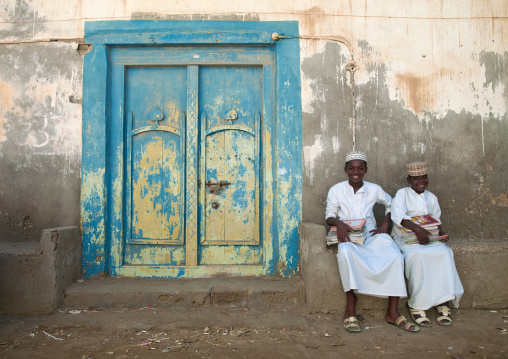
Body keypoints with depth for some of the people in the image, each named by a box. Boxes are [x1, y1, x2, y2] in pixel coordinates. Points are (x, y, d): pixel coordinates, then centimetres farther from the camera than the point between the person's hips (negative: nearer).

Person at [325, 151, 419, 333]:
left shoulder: (374, 189, 7)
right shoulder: (336, 190, 2)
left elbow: (391, 204, 21)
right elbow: (329, 216, 3)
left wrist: (384, 225, 6)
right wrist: (339, 223, -20)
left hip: (371, 235, 3)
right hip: (348, 236, -2)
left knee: (395, 256, -26)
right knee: (346, 253, -39)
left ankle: (392, 312, -16)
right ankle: (350, 309, -29)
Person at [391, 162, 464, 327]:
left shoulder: (431, 197, 18)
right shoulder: (402, 194, -1)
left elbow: (436, 219, 20)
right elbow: (397, 216, -17)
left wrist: (441, 232, -3)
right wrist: (417, 229, -29)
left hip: (429, 238, 5)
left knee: (444, 253, -25)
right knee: (418, 256, -34)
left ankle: (443, 303, -21)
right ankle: (416, 305, -25)